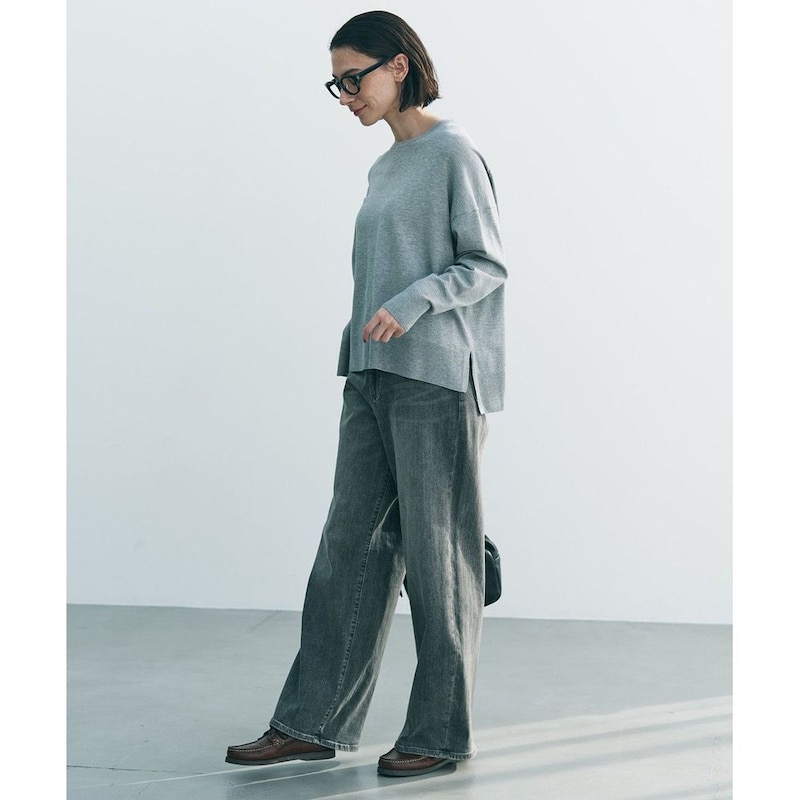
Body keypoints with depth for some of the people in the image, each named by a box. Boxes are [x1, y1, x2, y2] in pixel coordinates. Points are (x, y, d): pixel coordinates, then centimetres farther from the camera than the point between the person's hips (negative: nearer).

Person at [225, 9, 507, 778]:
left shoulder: (454, 152, -5)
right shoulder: (384, 168, 18)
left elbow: (488, 265, -8)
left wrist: (411, 304, -21)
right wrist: (358, 348, 17)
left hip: (437, 382, -8)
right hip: (372, 378, 8)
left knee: (437, 554, -1)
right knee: (349, 545, 7)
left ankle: (440, 732, 11)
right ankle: (312, 722, 13)